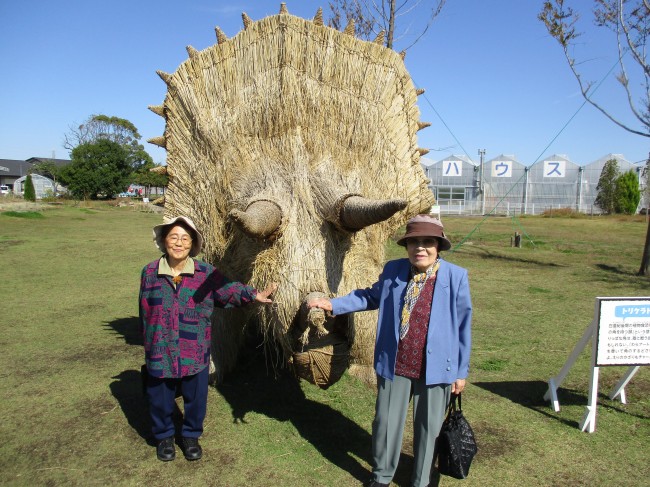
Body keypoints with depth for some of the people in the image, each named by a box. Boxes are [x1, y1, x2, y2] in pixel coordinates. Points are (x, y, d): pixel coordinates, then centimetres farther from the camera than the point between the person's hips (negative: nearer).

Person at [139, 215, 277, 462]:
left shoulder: (205, 273, -5)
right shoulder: (150, 272, -2)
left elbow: (228, 289, -6)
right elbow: (145, 309, 6)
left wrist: (253, 295, -23)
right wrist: (148, 337, 11)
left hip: (195, 351, 0)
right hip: (160, 351, 1)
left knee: (195, 398, 14)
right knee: (160, 398, 15)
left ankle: (191, 436, 40)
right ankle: (164, 437, 41)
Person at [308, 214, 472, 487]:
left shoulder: (456, 277, -8)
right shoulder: (392, 270, -2)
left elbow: (463, 325, -2)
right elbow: (371, 296, 15)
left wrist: (461, 371, 1)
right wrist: (333, 305, 7)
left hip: (436, 368, -2)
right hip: (394, 366, 2)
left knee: (427, 428, 14)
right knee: (386, 424, 15)